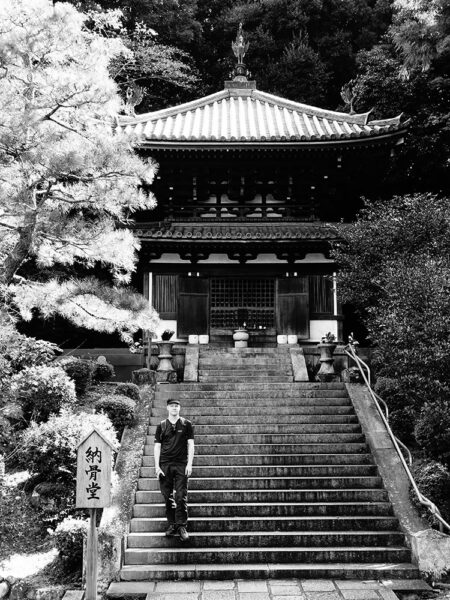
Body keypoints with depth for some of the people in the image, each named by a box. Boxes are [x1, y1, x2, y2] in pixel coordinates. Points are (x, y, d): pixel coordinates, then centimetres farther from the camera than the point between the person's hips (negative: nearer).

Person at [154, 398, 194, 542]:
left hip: (181, 465, -2)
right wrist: (157, 466, -1)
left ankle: (182, 526, -2)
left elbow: (190, 445, 5)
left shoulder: (186, 425, 5)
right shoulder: (161, 426, 8)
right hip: (165, 465, 2)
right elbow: (157, 446, 8)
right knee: (167, 496, 4)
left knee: (181, 496, -6)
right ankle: (172, 524, 14)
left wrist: (189, 464, -4)